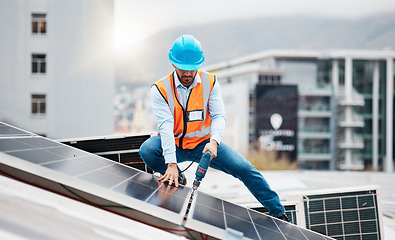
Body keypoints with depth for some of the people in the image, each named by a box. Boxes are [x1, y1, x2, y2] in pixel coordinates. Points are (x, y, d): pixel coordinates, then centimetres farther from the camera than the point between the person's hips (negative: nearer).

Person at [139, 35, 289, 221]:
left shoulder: (210, 82, -6)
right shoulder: (161, 89, -14)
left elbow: (219, 116, -12)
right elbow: (166, 126, -25)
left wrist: (214, 141, -35)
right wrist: (171, 163, -36)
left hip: (204, 143, 1)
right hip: (174, 145, -1)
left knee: (243, 168, -15)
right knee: (147, 150, -32)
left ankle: (279, 214, -1)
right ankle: (176, 179, -2)